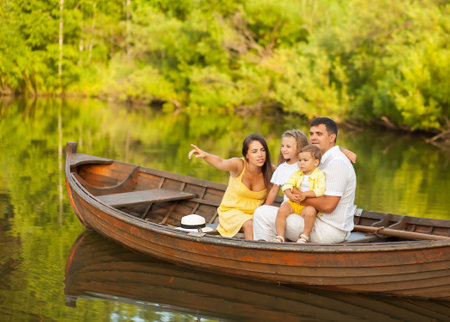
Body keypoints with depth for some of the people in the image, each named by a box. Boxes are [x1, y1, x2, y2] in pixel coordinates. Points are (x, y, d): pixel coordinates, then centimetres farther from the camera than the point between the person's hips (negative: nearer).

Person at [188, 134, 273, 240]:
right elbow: (220, 163, -41)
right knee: (250, 224, -32)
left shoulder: (269, 171, -11)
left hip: (255, 213, 3)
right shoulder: (239, 165, -22)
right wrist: (205, 155, -63)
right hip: (232, 211, -3)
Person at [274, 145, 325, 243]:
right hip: (294, 203, 4)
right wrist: (290, 195, -18)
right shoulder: (297, 174, 10)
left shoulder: (319, 176, -4)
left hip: (309, 205, -4)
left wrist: (305, 194, -25)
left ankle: (305, 236, -18)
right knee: (281, 210, -23)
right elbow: (287, 186, 3)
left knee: (310, 211, -37)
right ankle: (280, 236, -14)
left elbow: (320, 190, -18)